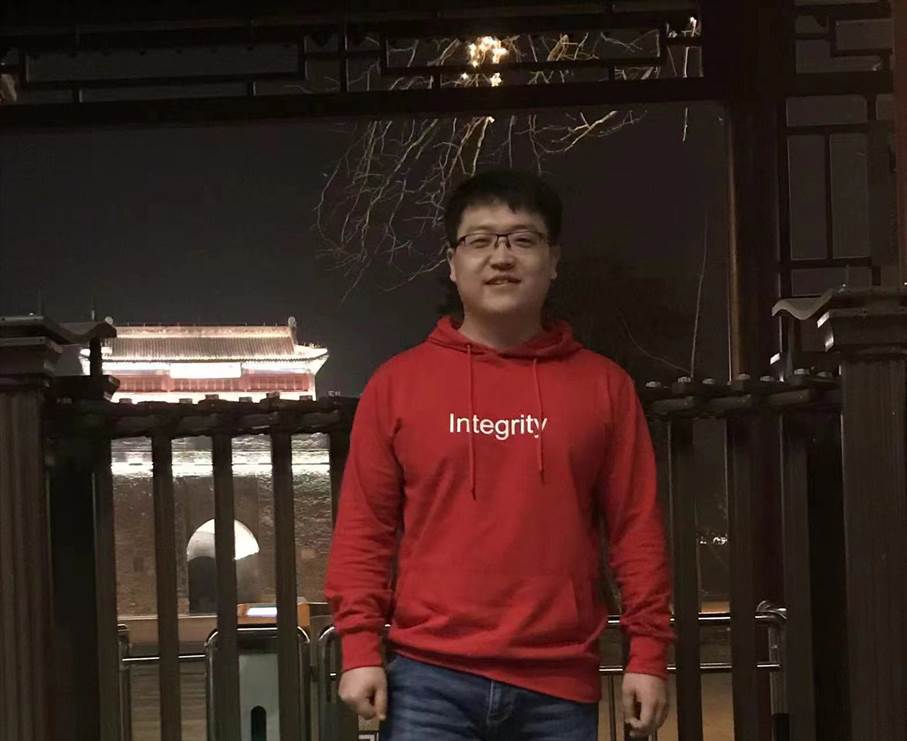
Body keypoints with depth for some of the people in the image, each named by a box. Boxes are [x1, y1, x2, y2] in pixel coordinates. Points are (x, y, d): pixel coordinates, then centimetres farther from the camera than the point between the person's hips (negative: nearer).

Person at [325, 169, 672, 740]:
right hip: (430, 679, -1)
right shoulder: (398, 383, 5)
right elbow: (364, 529, 4)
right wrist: (361, 649, -4)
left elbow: (637, 528, 6)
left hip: (559, 685, 1)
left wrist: (648, 653, 1)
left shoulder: (602, 386, 7)